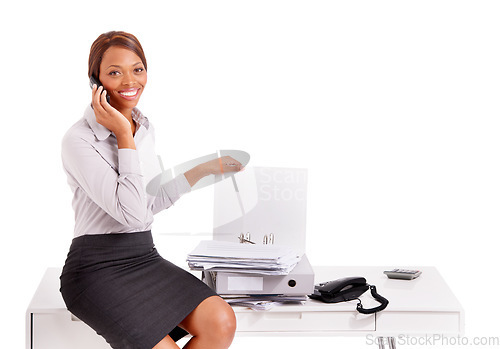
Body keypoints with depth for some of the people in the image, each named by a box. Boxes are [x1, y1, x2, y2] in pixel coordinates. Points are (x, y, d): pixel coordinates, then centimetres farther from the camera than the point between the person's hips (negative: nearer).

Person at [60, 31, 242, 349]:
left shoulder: (146, 129, 11)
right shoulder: (79, 140, -14)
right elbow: (131, 212, -22)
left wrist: (205, 169, 20)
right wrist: (124, 135, -18)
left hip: (146, 257, 7)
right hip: (97, 267, -7)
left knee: (222, 323, -16)